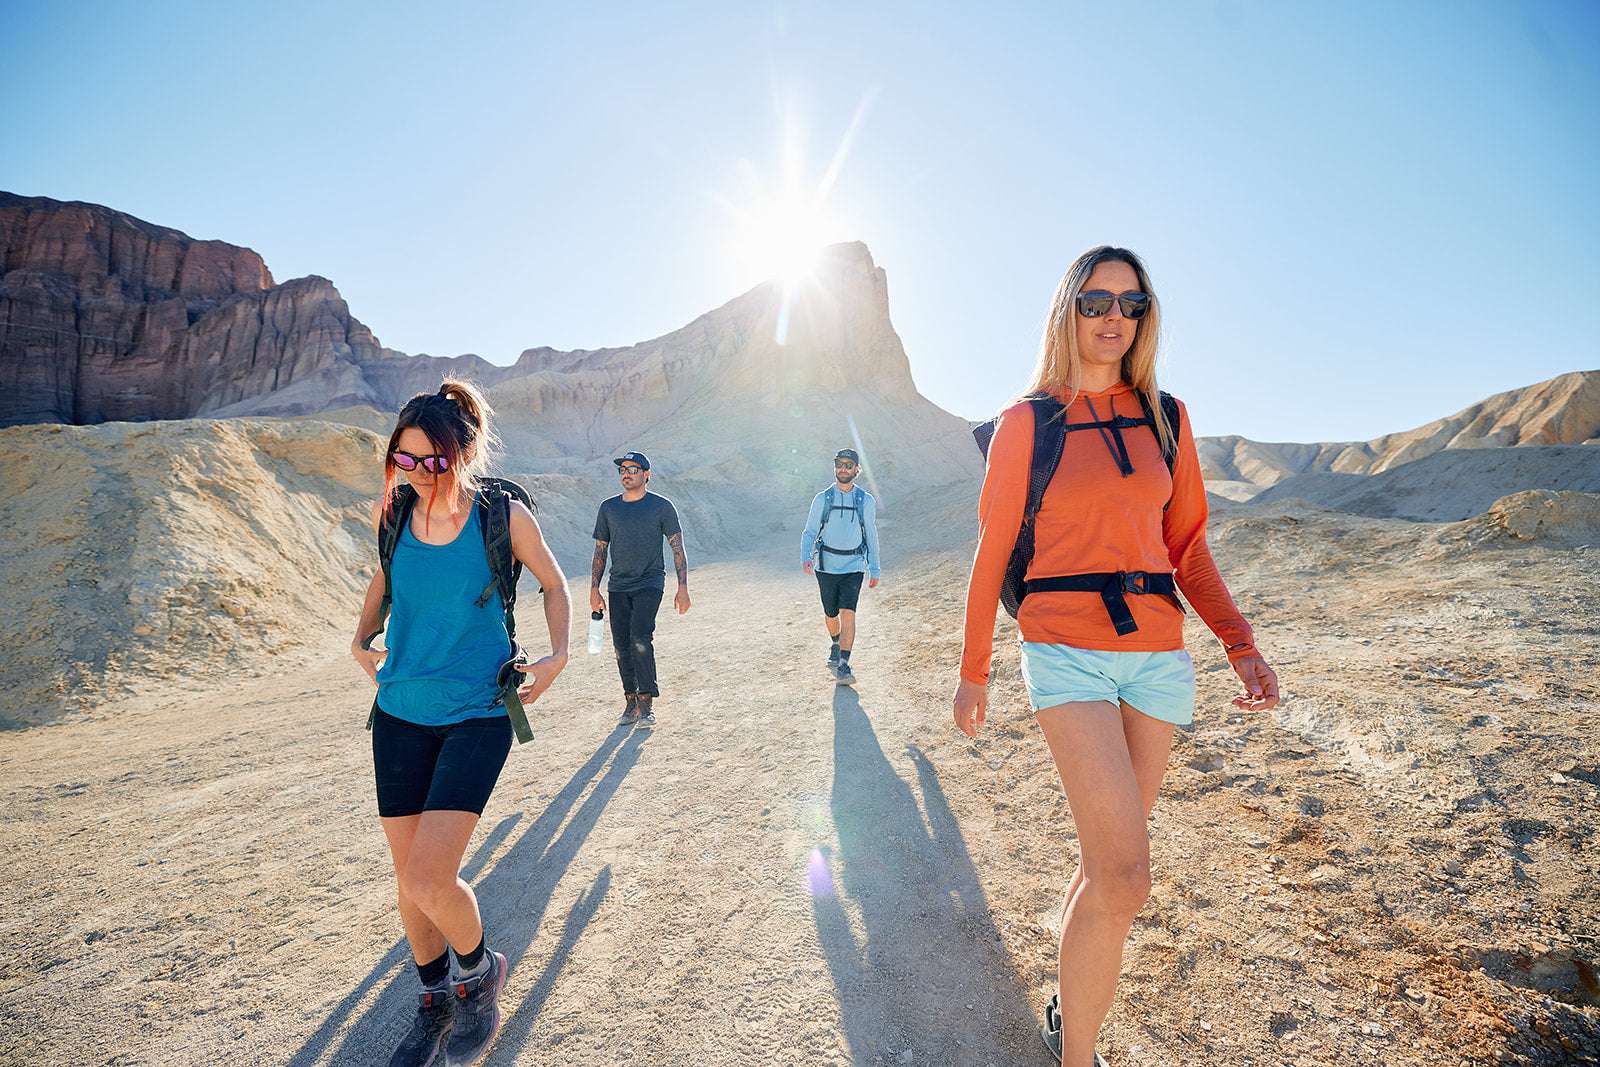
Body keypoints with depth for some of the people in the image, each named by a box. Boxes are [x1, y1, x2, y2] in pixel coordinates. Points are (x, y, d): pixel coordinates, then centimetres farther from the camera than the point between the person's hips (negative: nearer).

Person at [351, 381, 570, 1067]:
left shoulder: (504, 516, -11)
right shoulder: (391, 513, 0)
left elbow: (553, 584, 6)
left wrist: (559, 656, -5)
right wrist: (362, 639, 9)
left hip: (477, 714, -4)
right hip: (401, 711, 4)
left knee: (430, 881, -14)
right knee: (409, 877, 11)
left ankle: (478, 971, 20)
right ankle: (435, 997, 38)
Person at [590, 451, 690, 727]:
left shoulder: (661, 506, 0)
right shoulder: (608, 507, 10)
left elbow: (677, 548, 1)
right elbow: (600, 550, 14)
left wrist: (683, 587, -6)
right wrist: (594, 589, 9)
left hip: (650, 583, -4)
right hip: (618, 586, 4)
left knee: (641, 636, -20)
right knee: (621, 645, 3)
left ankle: (647, 703, -10)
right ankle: (631, 701, 18)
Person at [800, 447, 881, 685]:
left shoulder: (866, 501, 2)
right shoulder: (822, 499, 0)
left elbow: (871, 536, 11)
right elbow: (809, 532, 3)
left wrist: (875, 570, 13)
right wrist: (805, 558, -16)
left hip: (854, 567, -1)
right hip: (826, 566, 1)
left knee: (848, 614, -15)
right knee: (831, 615, 13)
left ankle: (843, 666, -11)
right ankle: (835, 644, 44)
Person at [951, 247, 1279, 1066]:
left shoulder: (1165, 418, 10)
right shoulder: (1025, 423, -1)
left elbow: (1186, 543, 13)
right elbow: (993, 552, 1)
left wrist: (1240, 645, 1)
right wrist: (973, 673, 5)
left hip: (1156, 652, 5)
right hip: (1067, 651, -4)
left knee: (1108, 859, 13)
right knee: (1125, 876, -14)